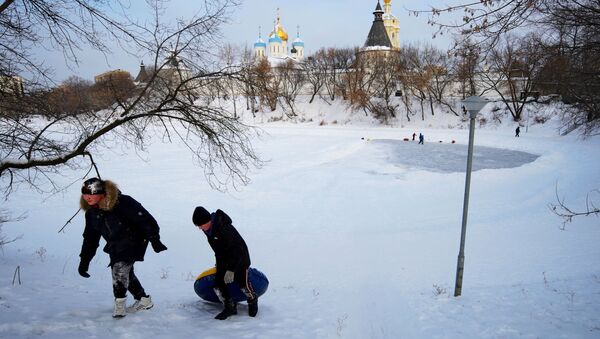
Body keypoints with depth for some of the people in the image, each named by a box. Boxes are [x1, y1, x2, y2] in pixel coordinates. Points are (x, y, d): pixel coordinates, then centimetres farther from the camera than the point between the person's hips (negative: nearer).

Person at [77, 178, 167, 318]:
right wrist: (84, 260, 5)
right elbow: (90, 237, 7)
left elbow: (145, 219, -24)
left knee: (120, 267, -21)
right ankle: (143, 300, 27)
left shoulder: (123, 203, -28)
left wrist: (154, 239, -25)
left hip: (134, 242, -8)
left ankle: (120, 304, -11)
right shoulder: (91, 212, -4)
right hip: (115, 247, 8)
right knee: (125, 272, 11)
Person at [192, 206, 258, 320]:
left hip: (239, 257, -7)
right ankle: (230, 307, 13)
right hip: (223, 259, 7)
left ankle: (252, 300, 31)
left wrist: (231, 270, -32)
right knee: (218, 283, -3)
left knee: (242, 282, 1)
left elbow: (236, 250, -31)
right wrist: (218, 261, 19)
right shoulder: (208, 229, -8)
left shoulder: (225, 229, -35)